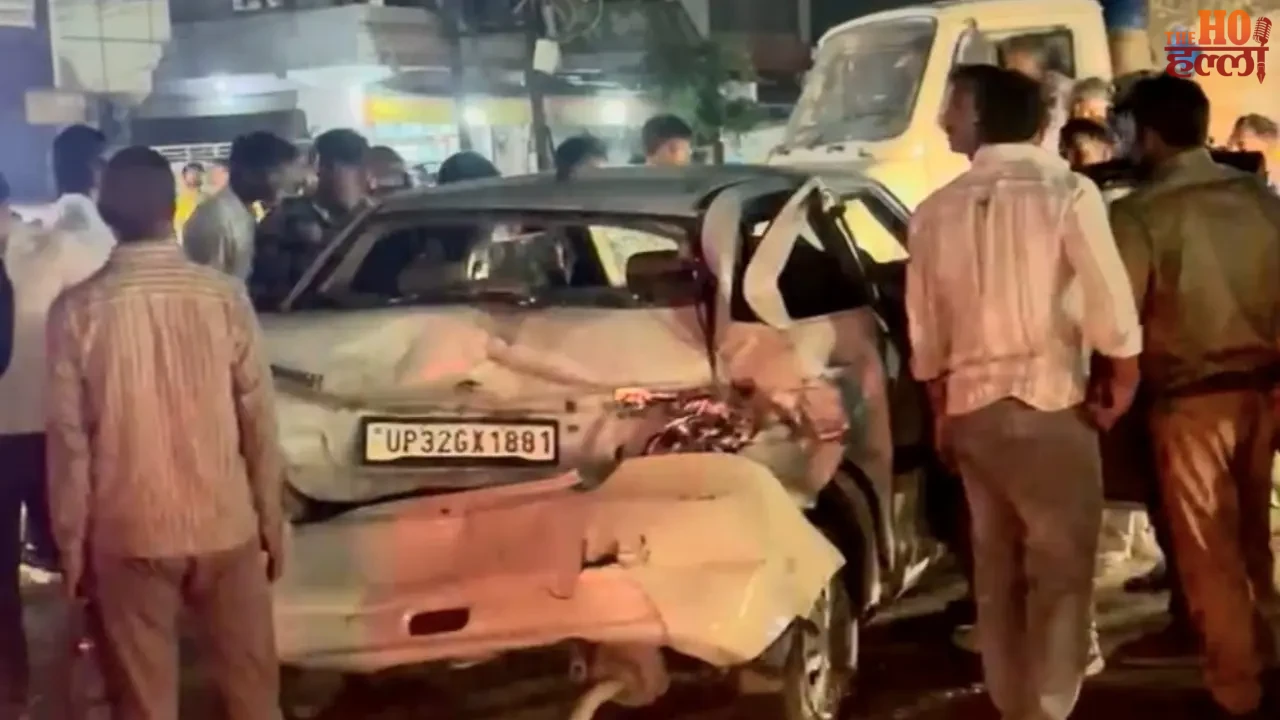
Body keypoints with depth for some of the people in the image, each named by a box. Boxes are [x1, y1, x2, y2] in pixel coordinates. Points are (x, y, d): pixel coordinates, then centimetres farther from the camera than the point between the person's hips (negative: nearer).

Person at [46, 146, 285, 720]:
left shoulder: (78, 310, -10)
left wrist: (71, 545, 5)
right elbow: (258, 421, -2)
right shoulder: (226, 297, -8)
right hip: (226, 526, 1)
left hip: (126, 536, -1)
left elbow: (69, 440, -6)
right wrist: (272, 522, 9)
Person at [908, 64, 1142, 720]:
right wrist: (1120, 385, 3)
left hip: (970, 408, 5)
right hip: (1050, 404, -4)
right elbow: (1113, 312, -14)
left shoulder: (937, 211, 3)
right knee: (1060, 571, 2)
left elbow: (925, 332, 9)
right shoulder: (1067, 193, -10)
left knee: (995, 569, 15)